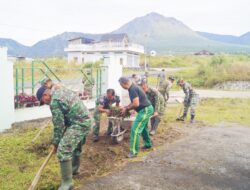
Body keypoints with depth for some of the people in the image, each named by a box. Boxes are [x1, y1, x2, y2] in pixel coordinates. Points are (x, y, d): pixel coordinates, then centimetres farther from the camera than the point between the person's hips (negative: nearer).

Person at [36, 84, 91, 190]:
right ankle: (74, 169, 48)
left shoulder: (55, 101, -16)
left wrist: (55, 142, -2)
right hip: (85, 120, 11)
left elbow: (58, 124, -13)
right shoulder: (61, 90, 14)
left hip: (78, 124, -11)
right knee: (75, 146, 27)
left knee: (63, 150, -12)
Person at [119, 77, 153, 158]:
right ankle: (148, 144, 44)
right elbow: (134, 102, 20)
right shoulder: (133, 87, 11)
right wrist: (126, 107, 10)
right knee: (143, 127, 26)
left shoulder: (132, 89, -21)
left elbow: (136, 104, -26)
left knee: (135, 130, -9)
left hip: (145, 110, -11)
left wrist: (126, 109, -12)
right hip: (146, 109, 11)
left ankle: (134, 151, -3)